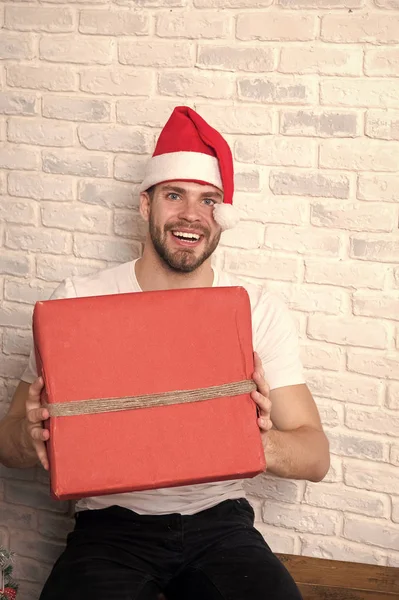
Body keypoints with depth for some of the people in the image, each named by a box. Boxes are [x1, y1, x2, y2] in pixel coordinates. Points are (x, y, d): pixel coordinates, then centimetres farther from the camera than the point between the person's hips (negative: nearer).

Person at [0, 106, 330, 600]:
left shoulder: (259, 311, 0)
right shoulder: (78, 299, -3)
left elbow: (316, 457, -4)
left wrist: (263, 444, -27)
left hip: (218, 520, 2)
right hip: (111, 522, -1)